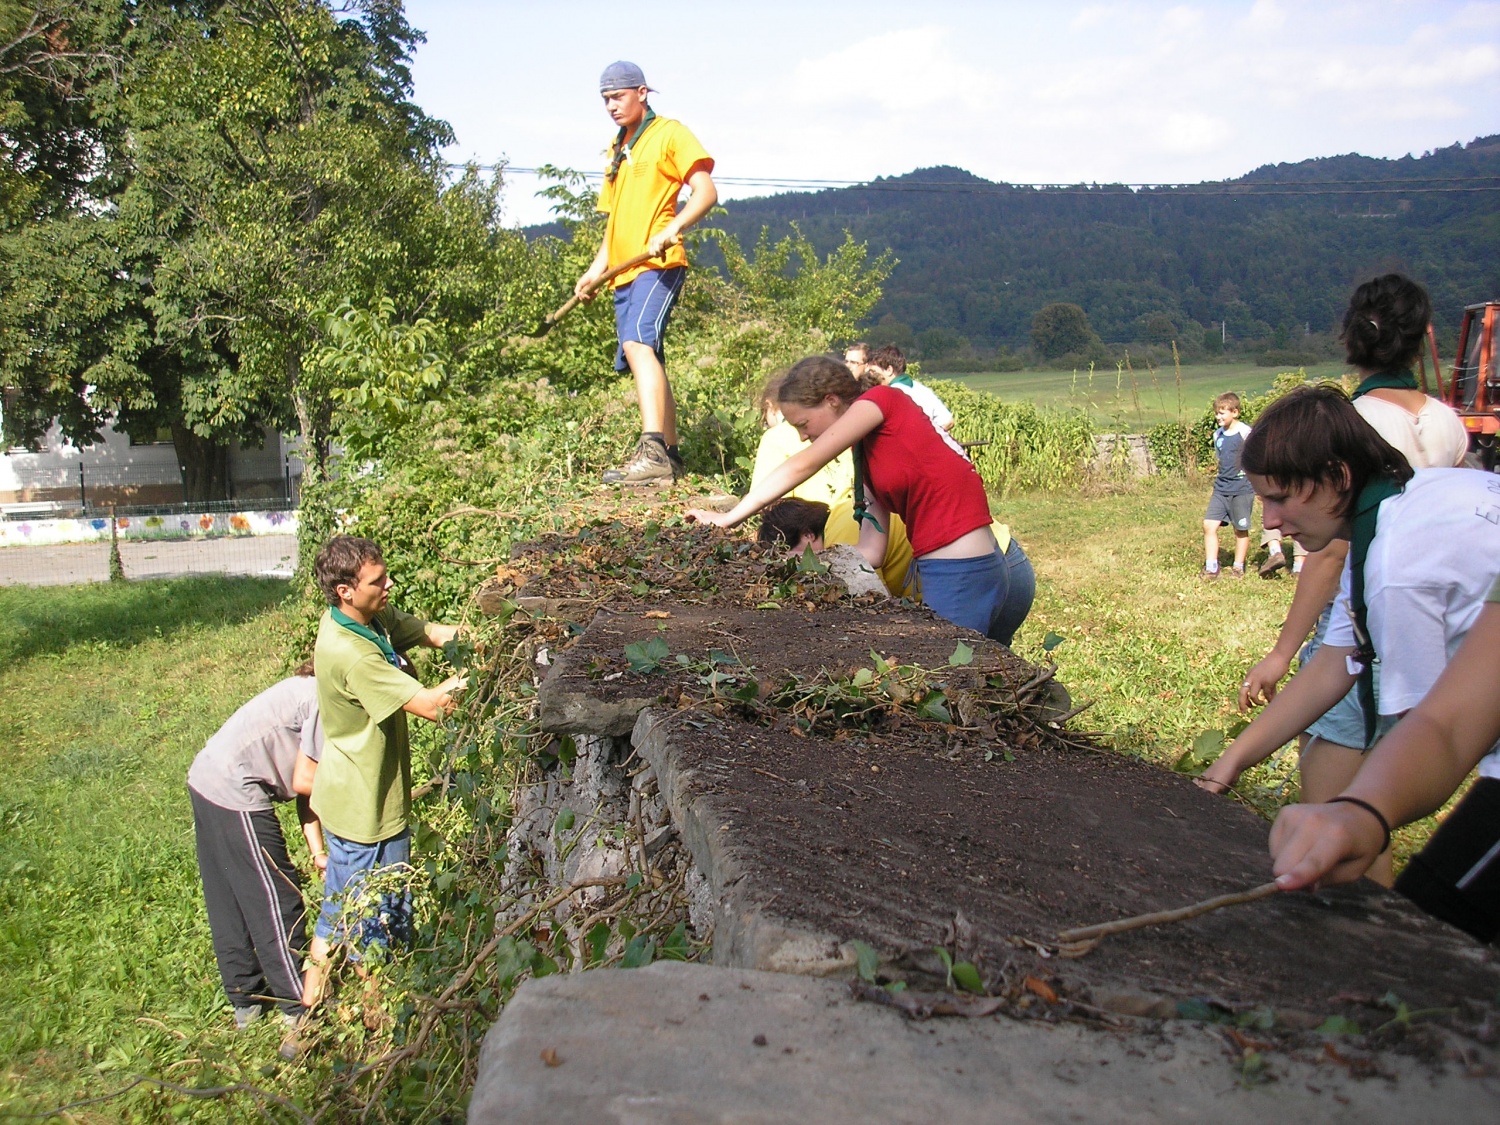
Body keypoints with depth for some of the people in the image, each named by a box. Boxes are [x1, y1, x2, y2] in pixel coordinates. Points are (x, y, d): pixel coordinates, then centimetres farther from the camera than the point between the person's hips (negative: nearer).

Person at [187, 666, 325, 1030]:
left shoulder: (311, 690, 12)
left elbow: (303, 786, 11)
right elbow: (303, 781, -16)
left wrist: (318, 853, 6)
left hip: (206, 776, 10)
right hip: (235, 794, -10)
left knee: (227, 903, 18)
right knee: (276, 903, 2)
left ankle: (245, 1000, 31)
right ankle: (298, 1006, 15)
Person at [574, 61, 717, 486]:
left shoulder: (669, 134, 2)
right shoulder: (616, 149, 26)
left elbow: (706, 191, -9)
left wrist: (671, 229, -25)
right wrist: (596, 270, 17)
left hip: (659, 265, -9)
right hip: (625, 272, 9)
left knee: (638, 343, -28)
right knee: (647, 359, 10)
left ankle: (652, 452, -39)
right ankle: (670, 455, 17)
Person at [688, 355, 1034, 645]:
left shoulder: (883, 400, -6)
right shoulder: (867, 454, 17)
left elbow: (803, 466, -12)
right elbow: (871, 548, 7)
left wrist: (729, 519, -7)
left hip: (961, 576, -9)